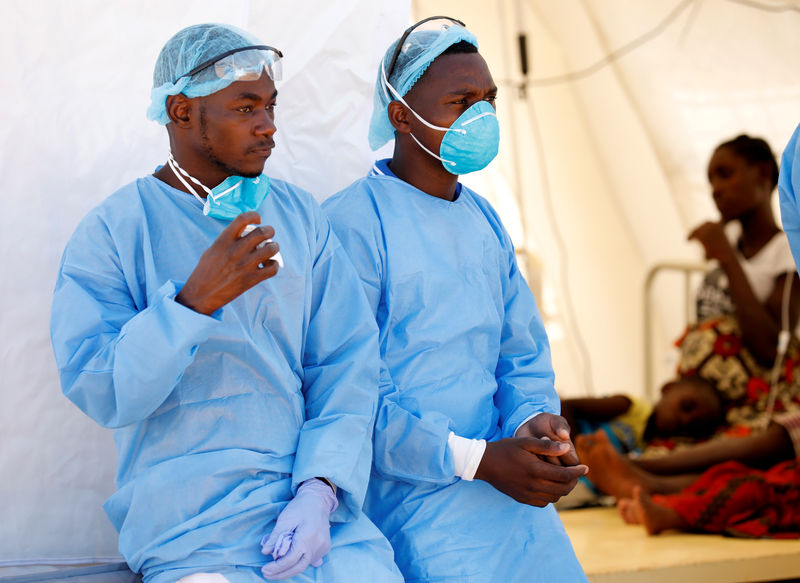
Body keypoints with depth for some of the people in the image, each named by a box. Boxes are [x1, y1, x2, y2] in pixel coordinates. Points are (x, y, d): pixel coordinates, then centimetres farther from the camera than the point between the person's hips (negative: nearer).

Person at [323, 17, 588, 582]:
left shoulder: (485, 220, 15)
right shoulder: (351, 223, -11)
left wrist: (534, 419, -6)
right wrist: (480, 460, -20)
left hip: (508, 488, 7)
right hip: (410, 494, -7)